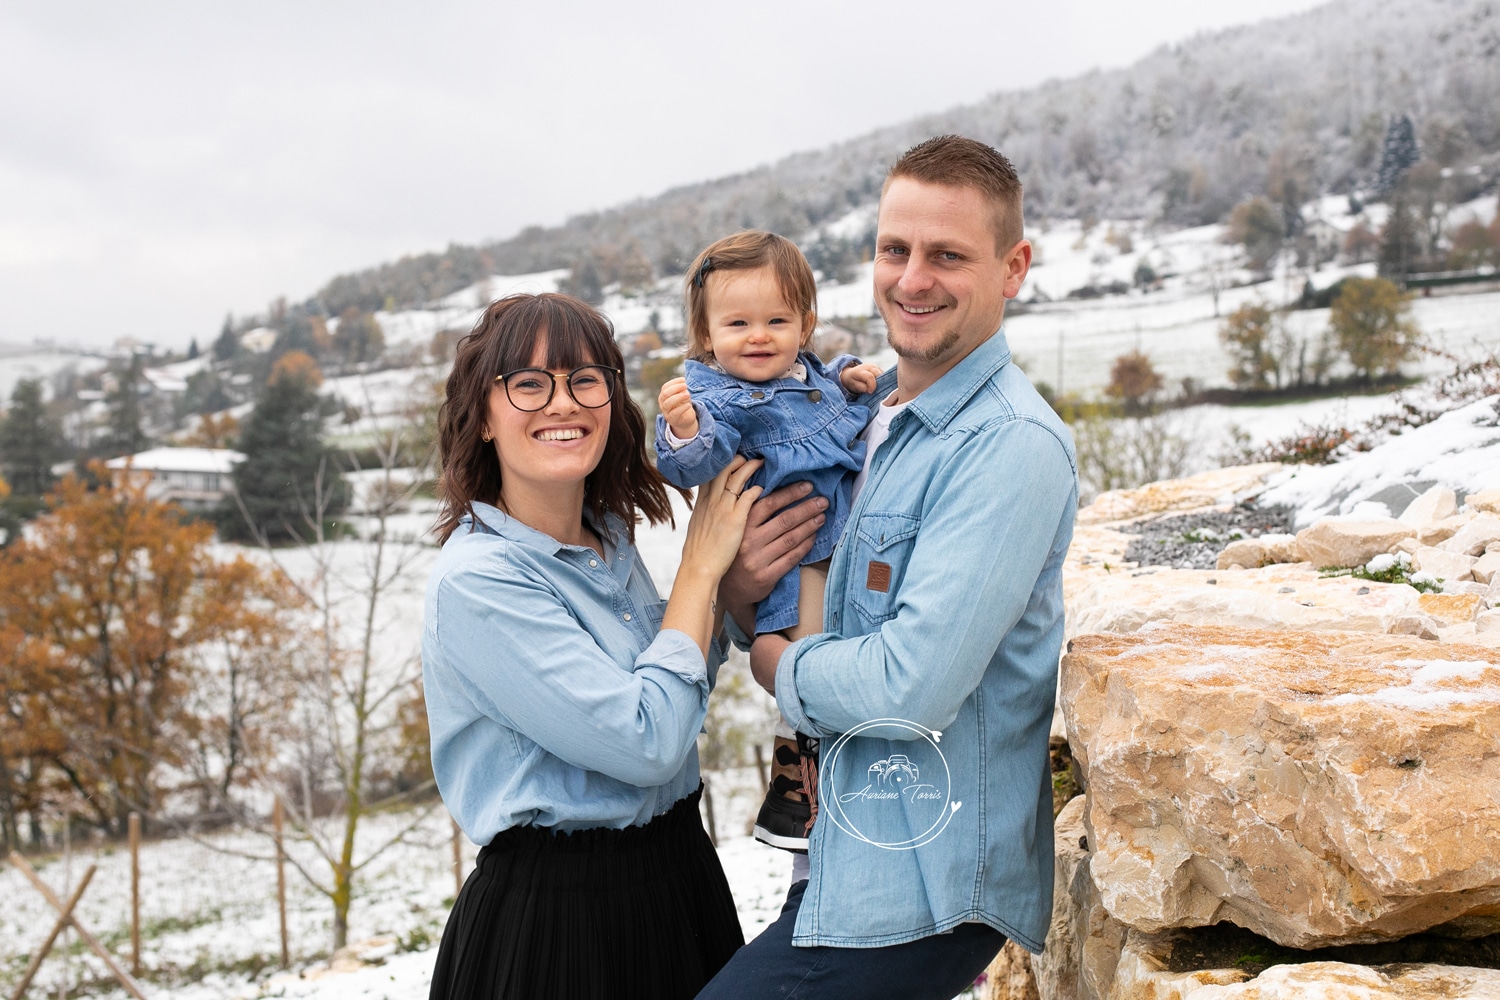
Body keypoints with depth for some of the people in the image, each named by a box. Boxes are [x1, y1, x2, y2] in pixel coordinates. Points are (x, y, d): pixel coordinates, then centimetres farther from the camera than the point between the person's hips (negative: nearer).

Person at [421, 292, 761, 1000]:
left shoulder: (612, 538, 3)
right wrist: (701, 565, -15)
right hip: (555, 917, -7)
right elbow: (646, 743, -24)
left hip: (678, 877, 8)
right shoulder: (475, 581, -20)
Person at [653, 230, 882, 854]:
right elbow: (692, 466, -36)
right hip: (797, 566, -9)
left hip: (848, 545, 9)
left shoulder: (806, 373, 6)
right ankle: (792, 800, 8)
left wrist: (849, 381, 10)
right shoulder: (718, 399, -20)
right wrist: (683, 433, -56)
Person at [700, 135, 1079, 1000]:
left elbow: (913, 688, -26)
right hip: (856, 854, 9)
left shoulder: (1011, 445, -19)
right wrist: (739, 589, -7)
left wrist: (778, 664, -9)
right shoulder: (879, 418, 10)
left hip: (925, 890, -9)